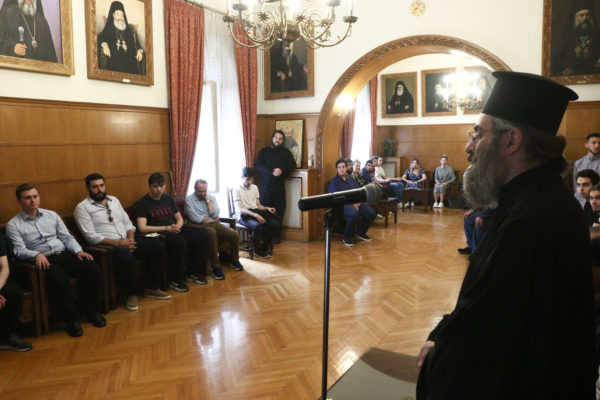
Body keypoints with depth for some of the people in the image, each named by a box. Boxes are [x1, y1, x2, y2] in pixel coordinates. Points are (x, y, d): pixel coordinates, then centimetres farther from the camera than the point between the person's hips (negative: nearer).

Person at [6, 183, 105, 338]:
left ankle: (93, 312, -5)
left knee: (93, 269, -22)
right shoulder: (13, 225, 6)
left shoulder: (52, 215, 18)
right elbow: (19, 250, -4)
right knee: (60, 281, -37)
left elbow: (66, 237, 16)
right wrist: (37, 255, -25)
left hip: (64, 254, 5)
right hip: (43, 261, -4)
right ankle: (72, 319, -15)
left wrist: (78, 250, -2)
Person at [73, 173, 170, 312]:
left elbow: (127, 222, 19)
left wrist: (131, 239, -2)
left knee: (157, 246, -11)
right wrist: (118, 244, -19)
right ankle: (131, 294, -15)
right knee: (126, 257, -38)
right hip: (105, 246, -7)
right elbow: (91, 237, -12)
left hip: (126, 241, 7)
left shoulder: (114, 200, 18)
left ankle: (152, 288, -2)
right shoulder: (82, 208, -3)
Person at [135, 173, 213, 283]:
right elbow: (142, 228, -13)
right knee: (179, 241, -38)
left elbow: (180, 219, 22)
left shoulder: (168, 199, 18)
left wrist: (177, 226, -3)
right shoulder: (142, 203, -2)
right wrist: (167, 228, -17)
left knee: (203, 236, -12)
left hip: (174, 231, 7)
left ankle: (194, 272, 0)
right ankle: (175, 280, -23)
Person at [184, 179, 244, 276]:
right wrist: (211, 218, 0)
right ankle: (216, 266, -29)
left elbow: (215, 214, 0)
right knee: (212, 233, -39)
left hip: (214, 224, 5)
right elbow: (194, 218, -10)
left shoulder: (212, 197, 16)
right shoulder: (189, 199, 3)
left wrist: (208, 200, 0)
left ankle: (234, 260, 6)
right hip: (200, 226, -5)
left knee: (234, 234, -20)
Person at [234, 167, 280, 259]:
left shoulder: (255, 188, 17)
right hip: (244, 216, -6)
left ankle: (265, 246, -2)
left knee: (275, 224, -21)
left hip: (257, 213, 6)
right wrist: (256, 215, -28)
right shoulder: (237, 190, -3)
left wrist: (267, 208, -3)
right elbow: (240, 209, -14)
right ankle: (258, 250, -13)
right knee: (257, 225, -38)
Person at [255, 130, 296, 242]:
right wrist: (272, 171, -17)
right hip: (265, 186, -1)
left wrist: (282, 170, -15)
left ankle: (276, 236, 6)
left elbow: (292, 164, 3)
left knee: (279, 212, -2)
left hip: (279, 186, 1)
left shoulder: (286, 152, 15)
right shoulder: (264, 151, 11)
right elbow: (259, 166, -2)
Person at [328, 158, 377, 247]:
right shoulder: (333, 182, 1)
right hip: (343, 205, -6)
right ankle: (347, 237, -15)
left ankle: (361, 233, 10)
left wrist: (358, 202, -4)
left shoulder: (351, 179, 22)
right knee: (354, 214, -38)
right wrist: (352, 205, -18)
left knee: (372, 213, -15)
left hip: (356, 203, 6)